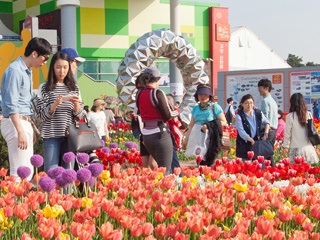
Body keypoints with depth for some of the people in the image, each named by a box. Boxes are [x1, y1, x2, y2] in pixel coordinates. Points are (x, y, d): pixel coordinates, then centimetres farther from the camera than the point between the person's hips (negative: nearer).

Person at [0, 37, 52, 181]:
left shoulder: (27, 71, 17)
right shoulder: (14, 70, -12)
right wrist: (20, 131, -23)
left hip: (25, 123, 10)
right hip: (15, 123, -10)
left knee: (28, 170, 11)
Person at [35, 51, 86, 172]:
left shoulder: (74, 88, 11)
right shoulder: (44, 88, 3)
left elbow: (79, 116, 8)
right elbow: (43, 115, -2)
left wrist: (76, 104, -11)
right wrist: (55, 104, -19)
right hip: (51, 135, -2)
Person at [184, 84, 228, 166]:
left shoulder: (215, 107, 2)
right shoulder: (196, 108, 16)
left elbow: (224, 122, -2)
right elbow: (191, 125, 20)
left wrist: (209, 125, -12)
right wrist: (186, 139, 16)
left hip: (210, 139, -4)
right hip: (197, 140, 4)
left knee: (208, 162, -13)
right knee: (199, 163, 0)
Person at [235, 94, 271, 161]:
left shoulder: (258, 113, 4)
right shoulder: (239, 116, -8)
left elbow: (266, 122, 18)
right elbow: (241, 132, -15)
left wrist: (266, 134, 3)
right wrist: (251, 140, -22)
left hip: (257, 141, 3)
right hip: (244, 145, -3)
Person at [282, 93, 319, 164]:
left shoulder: (290, 116, -8)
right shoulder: (309, 115, 3)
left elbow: (287, 133, -3)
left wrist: (285, 147, 6)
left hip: (296, 148, -4)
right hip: (308, 147, 4)